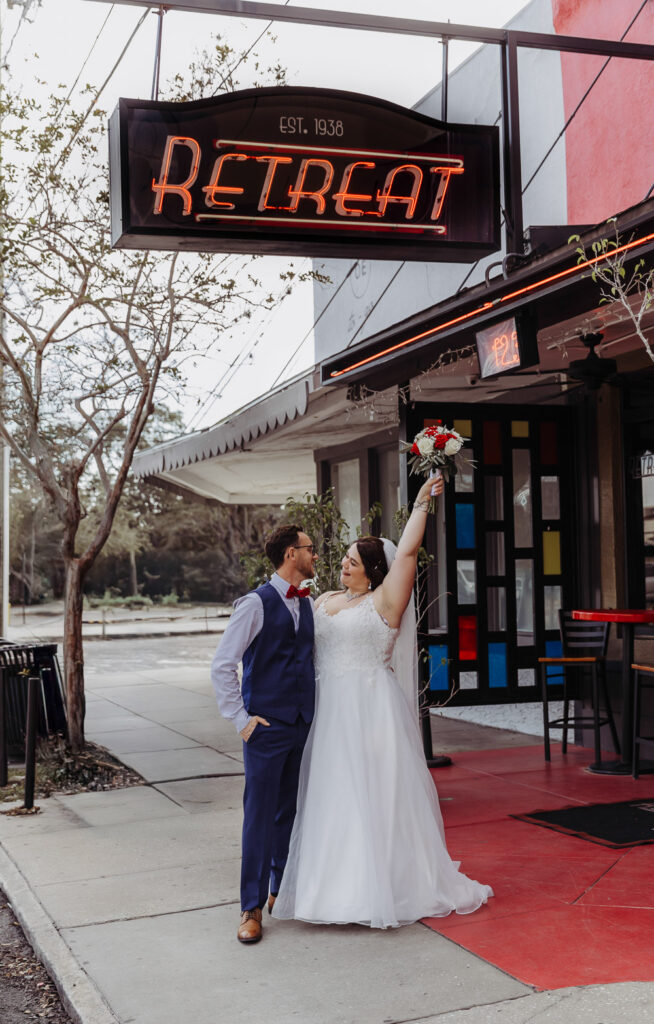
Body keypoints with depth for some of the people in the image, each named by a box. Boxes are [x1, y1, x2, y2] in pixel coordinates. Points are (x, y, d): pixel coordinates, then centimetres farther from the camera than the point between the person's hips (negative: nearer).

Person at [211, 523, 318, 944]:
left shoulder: (308, 604, 11)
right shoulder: (256, 604, -9)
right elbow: (222, 666, -9)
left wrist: (316, 708, 13)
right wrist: (241, 719, -11)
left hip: (303, 725, 6)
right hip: (267, 728, -6)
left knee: (291, 812, 14)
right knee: (260, 816, -2)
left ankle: (284, 890, 28)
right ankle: (252, 908, 7)